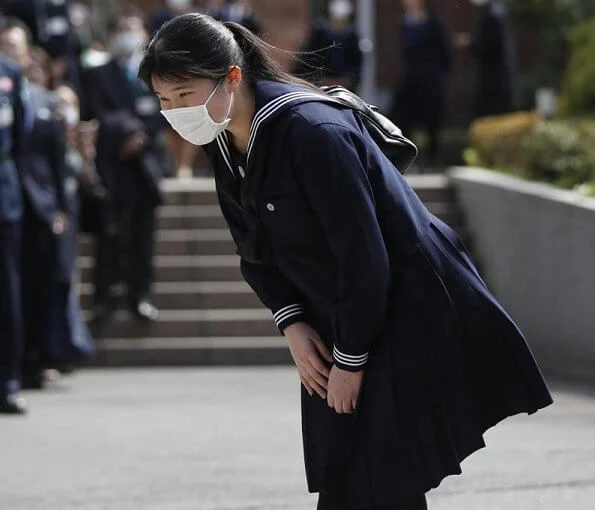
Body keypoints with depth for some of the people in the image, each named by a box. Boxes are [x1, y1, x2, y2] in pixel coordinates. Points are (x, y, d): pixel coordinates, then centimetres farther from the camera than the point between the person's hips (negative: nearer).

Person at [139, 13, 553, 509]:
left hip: (411, 312, -8)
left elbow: (363, 258, -25)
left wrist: (350, 359, -17)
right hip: (333, 318, 8)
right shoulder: (223, 143, -1)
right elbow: (255, 247, 11)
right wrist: (292, 323, -3)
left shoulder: (312, 133, -28)